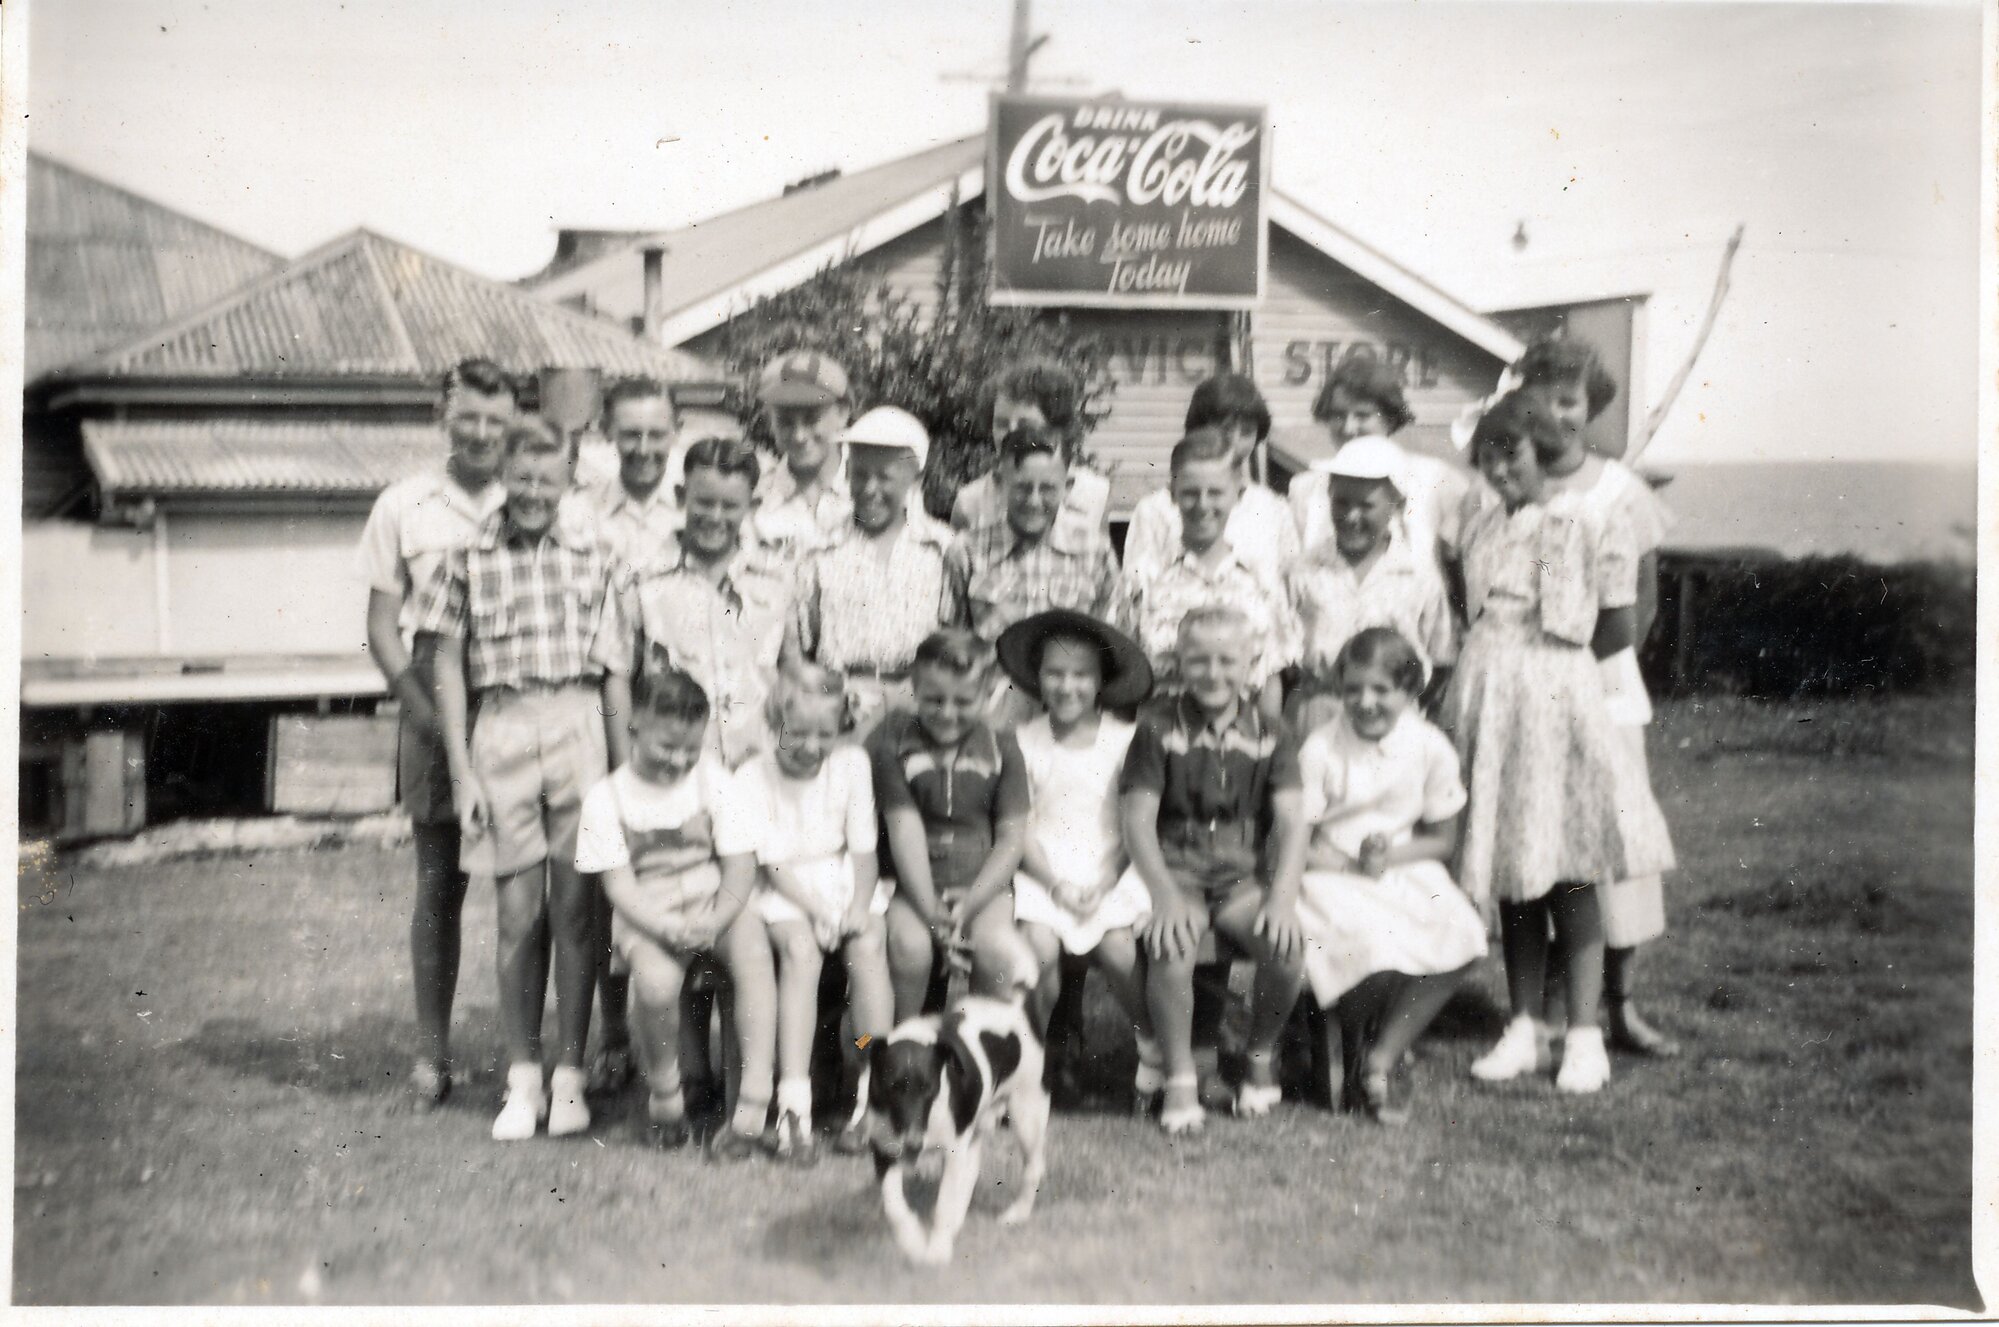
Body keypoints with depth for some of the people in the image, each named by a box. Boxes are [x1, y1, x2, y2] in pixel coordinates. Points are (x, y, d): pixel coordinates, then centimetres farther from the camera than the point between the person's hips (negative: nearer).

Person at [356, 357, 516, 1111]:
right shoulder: (404, 507, 5)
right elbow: (382, 627, 6)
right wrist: (420, 705, -8)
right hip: (437, 702, 0)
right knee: (439, 883, 4)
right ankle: (432, 1053, 13)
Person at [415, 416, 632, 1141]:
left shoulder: (590, 558, 8)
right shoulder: (467, 560, 4)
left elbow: (614, 671, 9)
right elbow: (448, 667, 6)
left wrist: (626, 769, 4)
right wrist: (461, 773, 0)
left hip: (580, 726, 1)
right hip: (503, 728, -1)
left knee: (576, 909, 2)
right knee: (518, 913, 3)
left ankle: (569, 1078, 12)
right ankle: (522, 1079, 13)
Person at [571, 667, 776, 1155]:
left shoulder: (713, 780, 4)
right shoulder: (606, 798, -1)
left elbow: (740, 864, -1)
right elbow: (619, 884, -6)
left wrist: (713, 921, -19)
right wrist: (668, 927, -23)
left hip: (715, 908, 1)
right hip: (647, 918, -1)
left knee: (754, 950, -32)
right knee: (655, 981, -33)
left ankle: (754, 1101, -28)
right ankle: (664, 1096, -4)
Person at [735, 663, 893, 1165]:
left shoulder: (852, 763, 1)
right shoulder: (753, 778, -6)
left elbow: (863, 846, 0)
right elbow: (774, 862, -10)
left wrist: (859, 907, -14)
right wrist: (818, 911, -21)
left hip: (845, 882, 2)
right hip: (784, 893, -2)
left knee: (869, 944, -28)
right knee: (801, 948, -33)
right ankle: (794, 1106, -35)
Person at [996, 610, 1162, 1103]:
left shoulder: (1124, 740, 2)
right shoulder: (1024, 741, 3)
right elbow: (1020, 827, 1)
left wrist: (1100, 888, -10)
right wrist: (1057, 885, -12)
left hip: (1109, 873, 0)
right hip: (1044, 872, 0)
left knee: (1117, 945, -23)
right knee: (1040, 946, -25)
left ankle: (1152, 1044, 3)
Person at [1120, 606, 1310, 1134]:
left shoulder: (1270, 734, 7)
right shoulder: (1158, 727, 1)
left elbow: (1292, 820, -2)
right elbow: (1137, 819, -5)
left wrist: (1283, 896, -18)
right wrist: (1165, 894, -19)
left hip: (1244, 872, 2)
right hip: (1175, 867, -2)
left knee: (1287, 948, -26)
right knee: (1170, 948, -33)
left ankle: (1261, 1057, 4)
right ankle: (1179, 1076, -10)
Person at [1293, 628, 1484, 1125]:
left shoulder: (1431, 748, -1)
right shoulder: (1320, 750, -9)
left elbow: (1442, 839, 7)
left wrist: (1391, 855, -11)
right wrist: (1353, 863, -19)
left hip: (1405, 872, 4)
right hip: (1330, 875, -4)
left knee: (1464, 937, -24)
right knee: (1377, 948, -33)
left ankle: (1378, 1063, -12)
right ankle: (1352, 1063, -1)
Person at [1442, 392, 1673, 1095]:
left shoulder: (1591, 524, -5)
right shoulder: (1479, 521, 11)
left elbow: (1617, 631, -3)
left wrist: (1540, 665, 3)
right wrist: (1493, 665, 6)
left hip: (1556, 700, -5)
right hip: (1485, 696, 5)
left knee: (1566, 870, -3)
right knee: (1507, 864, 8)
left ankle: (1584, 1037, 3)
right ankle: (1523, 1029, 15)